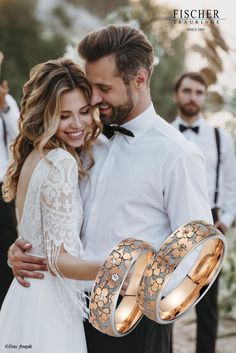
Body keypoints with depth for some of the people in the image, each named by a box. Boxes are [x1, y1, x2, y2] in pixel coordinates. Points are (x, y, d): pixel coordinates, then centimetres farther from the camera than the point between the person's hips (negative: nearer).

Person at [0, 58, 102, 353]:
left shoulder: (34, 157, 10)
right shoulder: (62, 163, -17)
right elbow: (58, 259, -22)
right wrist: (108, 269, -36)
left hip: (26, 294, 9)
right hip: (50, 306, -9)